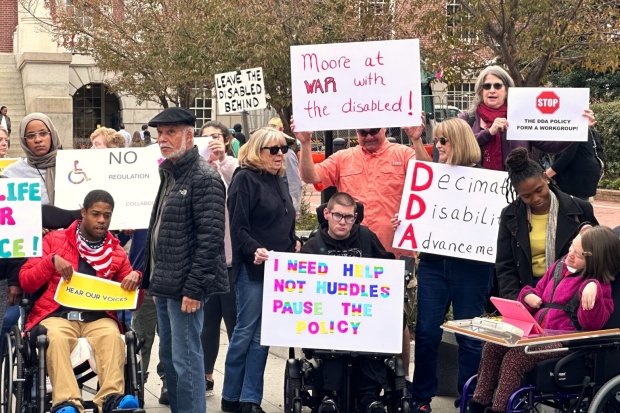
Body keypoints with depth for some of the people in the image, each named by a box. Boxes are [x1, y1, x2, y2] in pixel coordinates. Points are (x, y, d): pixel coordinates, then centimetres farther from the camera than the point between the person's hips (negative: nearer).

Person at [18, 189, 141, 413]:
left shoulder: (116, 252, 16)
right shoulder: (55, 240, 11)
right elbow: (26, 282, 6)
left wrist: (134, 279, -6)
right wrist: (52, 260, -10)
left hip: (98, 317, 2)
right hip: (57, 315, -1)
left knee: (113, 336, -33)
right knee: (56, 338, -36)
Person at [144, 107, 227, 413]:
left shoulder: (204, 178, -12)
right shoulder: (168, 175, 16)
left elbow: (210, 238, -18)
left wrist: (193, 288, -20)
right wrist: (154, 280, 16)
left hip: (185, 288, -9)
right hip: (164, 286, 9)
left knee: (185, 359, -4)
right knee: (168, 357, 15)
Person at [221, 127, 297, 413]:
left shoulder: (279, 181, 17)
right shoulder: (245, 178, -6)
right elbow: (238, 226, -15)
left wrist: (293, 248, 11)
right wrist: (254, 251, -26)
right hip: (252, 268, -7)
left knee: (262, 333, 5)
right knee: (246, 330, -2)